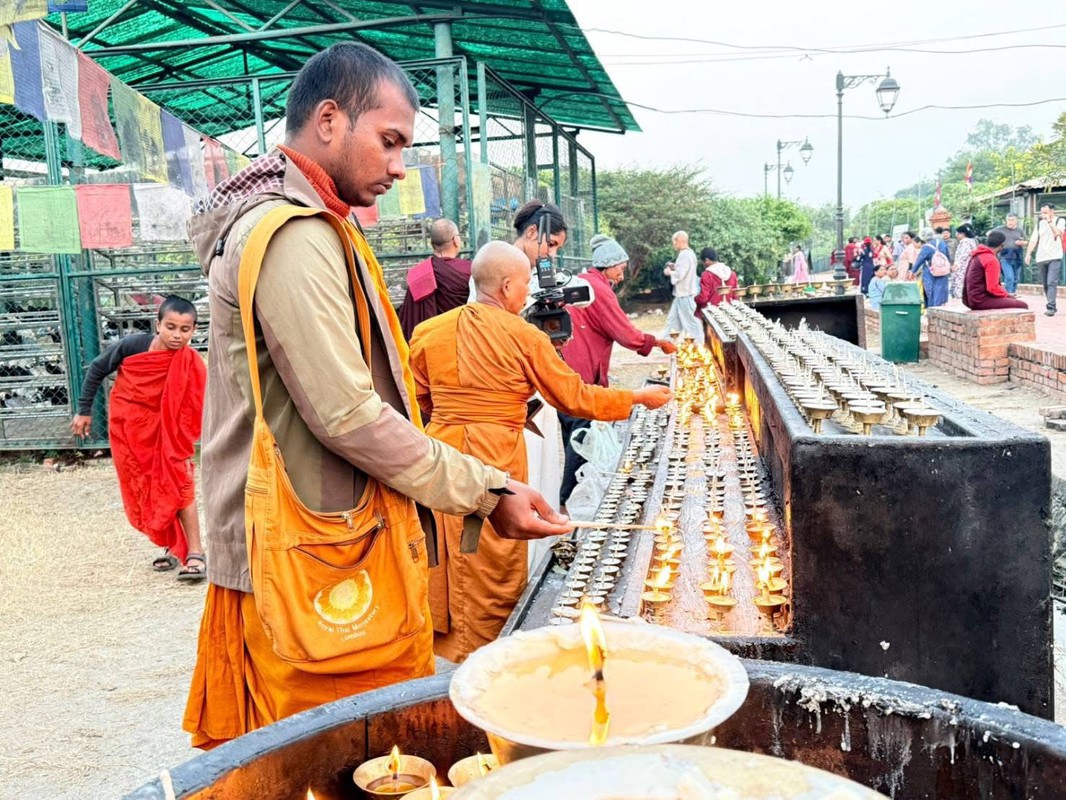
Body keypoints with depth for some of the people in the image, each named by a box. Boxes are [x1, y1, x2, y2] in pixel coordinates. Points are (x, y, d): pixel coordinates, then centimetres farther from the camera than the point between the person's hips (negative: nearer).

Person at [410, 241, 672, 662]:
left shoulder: (430, 331, 2)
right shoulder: (524, 336, -9)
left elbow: (420, 399, 13)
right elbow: (576, 398, -2)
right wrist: (639, 397, 10)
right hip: (494, 457, -5)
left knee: (440, 557, 16)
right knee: (491, 565, 8)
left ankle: (439, 642, 31)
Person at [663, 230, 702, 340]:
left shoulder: (684, 255, -20)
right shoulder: (688, 253, 13)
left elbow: (680, 274, -26)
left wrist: (669, 272, -8)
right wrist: (674, 267, 11)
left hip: (684, 294, -11)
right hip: (682, 293, 11)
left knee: (689, 320, -4)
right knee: (673, 319, 16)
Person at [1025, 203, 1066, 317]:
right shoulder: (1039, 223, 13)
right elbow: (1033, 239, 8)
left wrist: (1049, 221, -13)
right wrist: (1028, 254, -2)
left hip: (1054, 257, -5)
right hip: (1041, 258, 5)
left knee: (1052, 283, -15)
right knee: (1045, 285, 8)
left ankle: (1051, 307, -20)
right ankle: (1053, 305, 19)